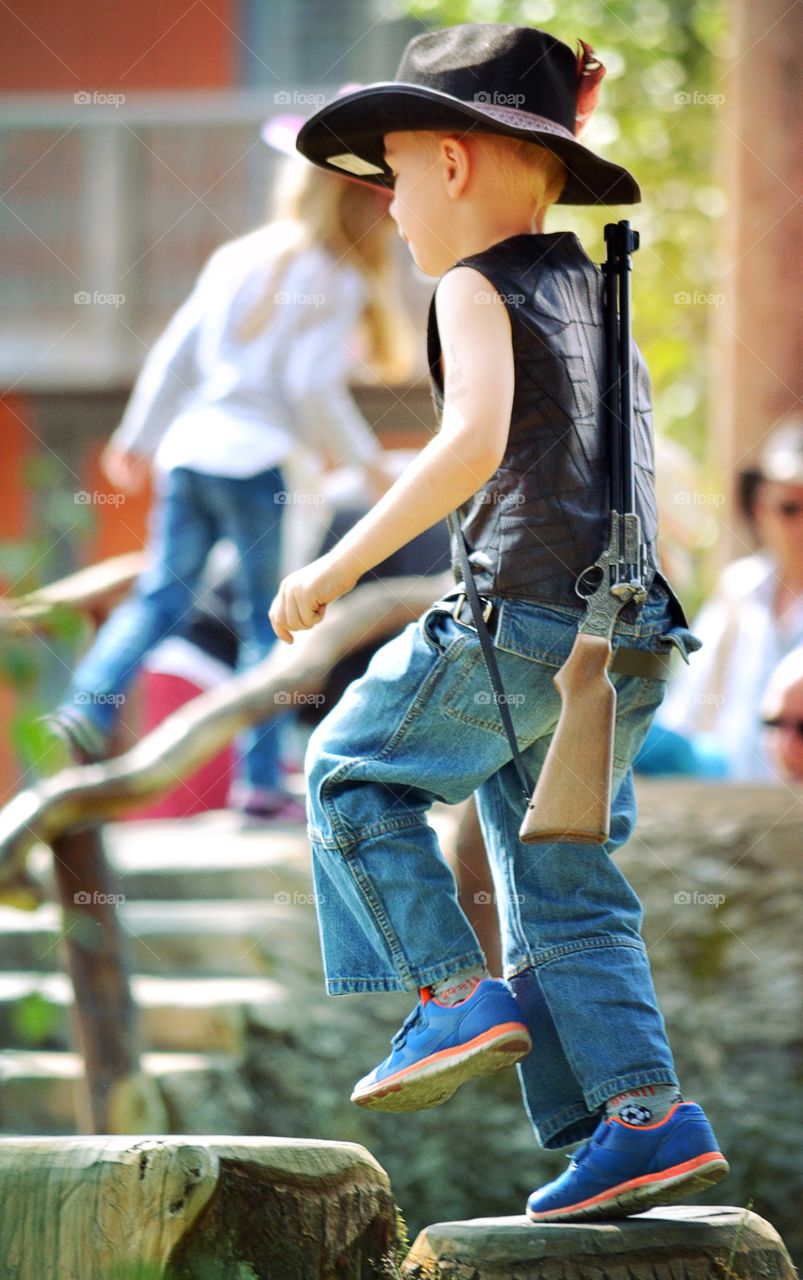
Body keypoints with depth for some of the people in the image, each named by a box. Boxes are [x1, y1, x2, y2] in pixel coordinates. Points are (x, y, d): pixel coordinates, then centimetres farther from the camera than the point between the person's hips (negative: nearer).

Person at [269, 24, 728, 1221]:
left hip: (526, 612, -8)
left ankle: (461, 993, 1)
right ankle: (645, 1115, 2)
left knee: (354, 772, 10)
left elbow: (474, 442, -21)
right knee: (569, 885, 10)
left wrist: (340, 564, -18)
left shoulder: (478, 286, -5)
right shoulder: (587, 284, 20)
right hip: (625, 628, 8)